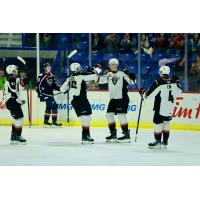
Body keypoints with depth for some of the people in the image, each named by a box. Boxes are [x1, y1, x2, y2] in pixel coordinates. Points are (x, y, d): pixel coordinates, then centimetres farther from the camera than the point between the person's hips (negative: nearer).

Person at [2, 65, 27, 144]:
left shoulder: (8, 79, 20)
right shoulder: (12, 79, -13)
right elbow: (12, 92, -23)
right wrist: (19, 100, -19)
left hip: (10, 101, 11)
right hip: (12, 101, -11)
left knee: (16, 118, 16)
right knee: (19, 117, -11)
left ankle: (13, 137, 19)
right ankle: (18, 136, -11)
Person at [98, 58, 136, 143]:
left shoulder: (122, 74, -9)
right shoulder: (109, 75, 11)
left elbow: (131, 82, -14)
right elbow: (100, 80, 12)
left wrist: (131, 77, -34)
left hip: (122, 98, -7)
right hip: (113, 98, 8)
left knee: (121, 115, -13)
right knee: (109, 115, 6)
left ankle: (126, 134, -9)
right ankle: (113, 134, 15)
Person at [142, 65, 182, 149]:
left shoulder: (158, 83, -17)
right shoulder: (174, 82, -1)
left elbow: (149, 94, -16)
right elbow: (179, 91, 17)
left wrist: (143, 92, 5)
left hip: (160, 108, -6)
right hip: (170, 109, 6)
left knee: (157, 123, 3)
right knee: (166, 124, 17)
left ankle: (158, 142, 3)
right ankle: (165, 142, 19)